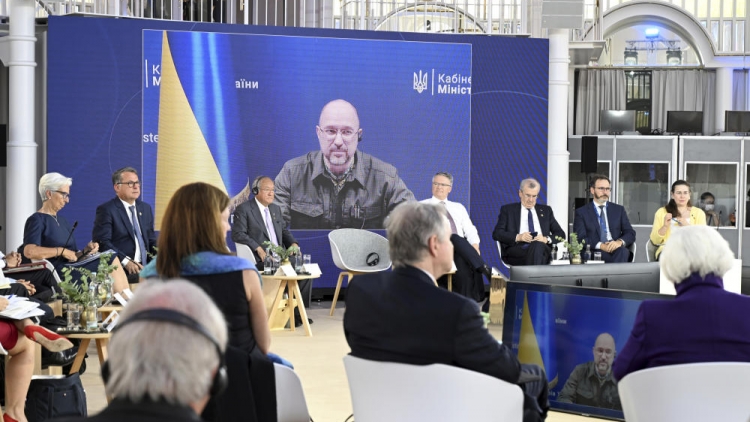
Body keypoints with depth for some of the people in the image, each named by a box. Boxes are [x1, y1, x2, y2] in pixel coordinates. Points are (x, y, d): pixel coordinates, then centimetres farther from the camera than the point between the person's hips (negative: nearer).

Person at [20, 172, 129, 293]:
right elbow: (29, 251, -18)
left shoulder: (62, 220, 25)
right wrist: (62, 251, -15)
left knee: (112, 259, -18)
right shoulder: (36, 220, 1)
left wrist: (86, 250, 1)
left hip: (71, 268, 8)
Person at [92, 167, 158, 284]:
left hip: (145, 267, 7)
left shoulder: (146, 208, 19)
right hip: (121, 270, -7)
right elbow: (102, 242, -11)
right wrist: (125, 262, -21)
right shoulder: (106, 210, -2)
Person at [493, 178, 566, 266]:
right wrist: (518, 237, -12)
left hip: (543, 249, 2)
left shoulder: (546, 210, 25)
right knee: (537, 246, -38)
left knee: (538, 246, -38)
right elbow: (496, 234, 6)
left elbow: (561, 234, 19)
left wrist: (546, 239, -4)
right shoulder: (508, 210, 17)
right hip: (516, 251, -2)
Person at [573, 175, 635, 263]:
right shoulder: (581, 212, 12)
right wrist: (600, 245, -18)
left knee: (623, 251, -35)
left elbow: (630, 234, 13)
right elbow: (580, 238, 0)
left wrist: (619, 242, -12)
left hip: (617, 250, 3)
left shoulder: (619, 210, 21)